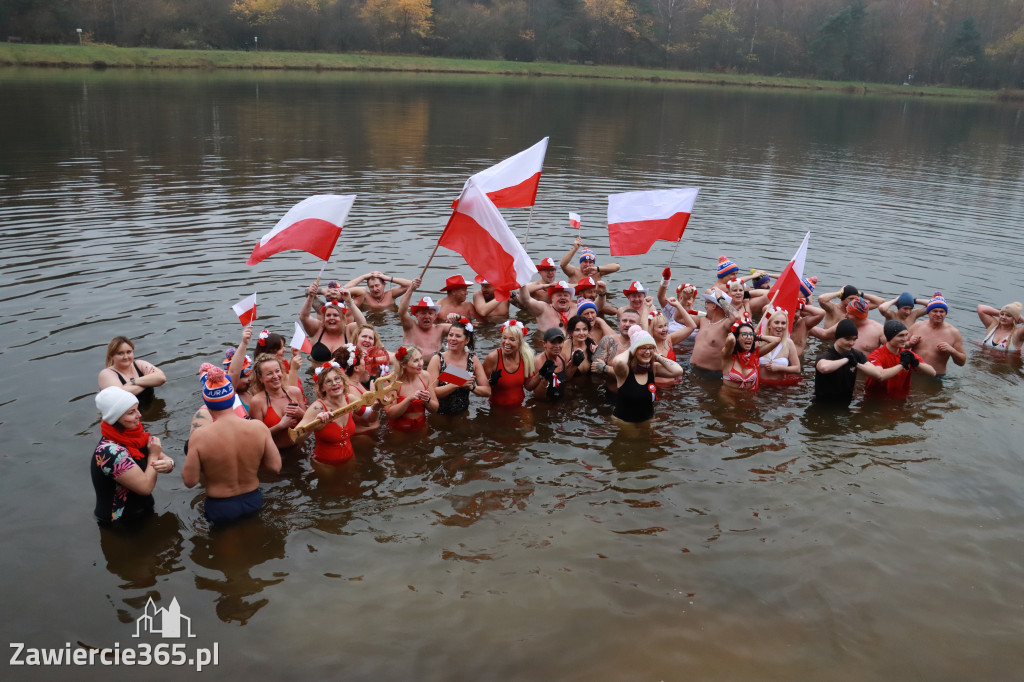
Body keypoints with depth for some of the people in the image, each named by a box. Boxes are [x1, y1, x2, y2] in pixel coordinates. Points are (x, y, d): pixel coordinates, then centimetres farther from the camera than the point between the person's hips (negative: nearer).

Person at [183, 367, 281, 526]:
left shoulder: (199, 436, -23)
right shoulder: (259, 427, -17)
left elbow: (189, 481, -14)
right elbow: (275, 467, -9)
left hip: (220, 510, -3)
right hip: (253, 502, 3)